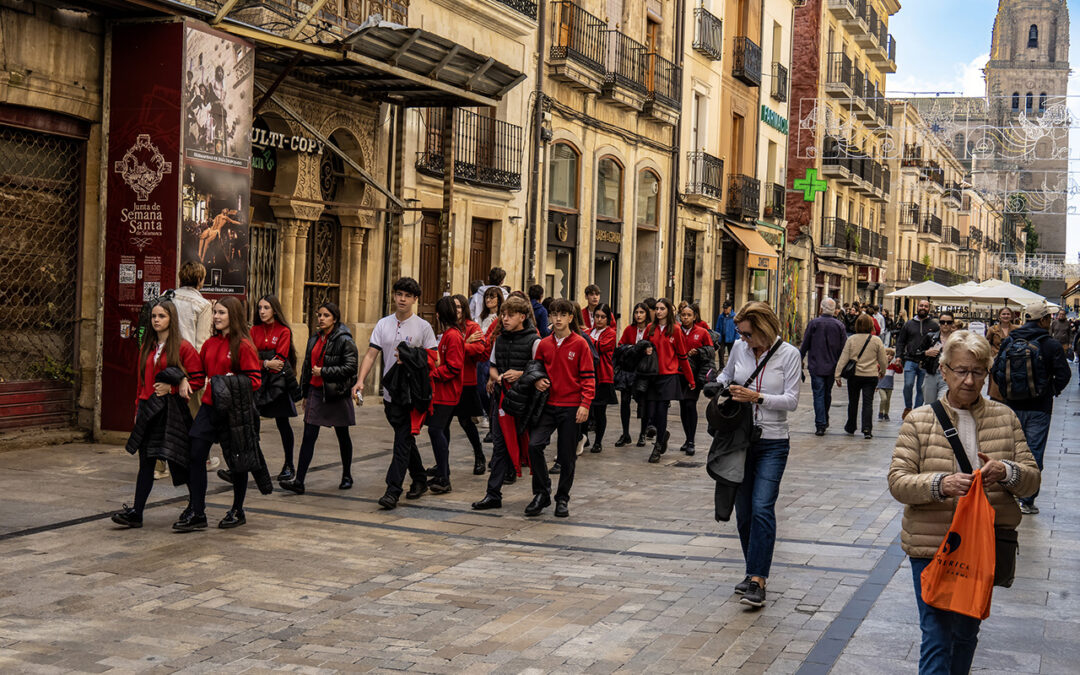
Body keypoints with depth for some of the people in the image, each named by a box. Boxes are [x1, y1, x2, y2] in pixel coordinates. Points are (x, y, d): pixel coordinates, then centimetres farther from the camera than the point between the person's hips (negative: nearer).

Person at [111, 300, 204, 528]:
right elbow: (142, 381, 19)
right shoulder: (147, 347, 14)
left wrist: (172, 387, -15)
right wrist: (138, 409, 15)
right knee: (146, 461, 4)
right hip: (148, 408, 5)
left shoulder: (182, 347, -5)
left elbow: (198, 380, -6)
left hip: (172, 409, -5)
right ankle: (136, 513, 3)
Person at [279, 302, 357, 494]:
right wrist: (305, 394, 17)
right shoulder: (314, 339, 11)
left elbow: (350, 368, -17)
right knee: (308, 436, -3)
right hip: (315, 391, 5)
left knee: (342, 436, 10)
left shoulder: (344, 341, -10)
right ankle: (298, 481, -6)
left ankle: (347, 476, 26)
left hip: (336, 394, -5)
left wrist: (323, 372, -17)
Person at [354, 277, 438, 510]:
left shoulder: (423, 327, -3)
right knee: (405, 439, 16)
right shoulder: (383, 324, 8)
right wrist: (360, 380, -9)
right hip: (390, 392, 5)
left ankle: (393, 491, -12)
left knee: (403, 442, -10)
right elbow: (371, 354, 4)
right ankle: (419, 480, 31)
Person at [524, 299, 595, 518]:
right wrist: (537, 381, -3)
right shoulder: (544, 344, 6)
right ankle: (542, 492, 2)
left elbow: (588, 376, -3)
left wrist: (585, 404, -12)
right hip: (548, 405, 3)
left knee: (567, 456, 4)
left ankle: (562, 498, 21)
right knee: (534, 444, -14)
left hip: (571, 407, -2)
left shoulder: (580, 344, -3)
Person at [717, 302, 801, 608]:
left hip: (773, 442, -5)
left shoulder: (789, 354, -8)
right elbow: (725, 375, 23)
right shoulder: (740, 348, 4)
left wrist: (756, 397, -21)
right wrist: (723, 387, 1)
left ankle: (757, 581, -14)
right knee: (743, 510, 9)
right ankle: (755, 570, 24)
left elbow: (791, 400, -11)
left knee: (762, 508, -15)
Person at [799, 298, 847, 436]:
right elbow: (844, 348, 1)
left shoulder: (813, 323, -7)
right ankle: (825, 421, 33)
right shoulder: (839, 325, -1)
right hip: (832, 367, 3)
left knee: (818, 395, -2)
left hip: (816, 366, -3)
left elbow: (804, 346, -3)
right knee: (827, 394, 18)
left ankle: (820, 425, -9)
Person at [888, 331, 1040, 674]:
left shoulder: (1004, 418, 4)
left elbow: (1032, 478, 2)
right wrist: (940, 484, -29)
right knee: (937, 637, -5)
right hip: (932, 544, -3)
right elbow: (897, 481, -10)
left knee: (967, 632, 19)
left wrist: (1005, 472, -21)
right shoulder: (919, 420, -4)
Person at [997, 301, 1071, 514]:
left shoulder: (1009, 341, 2)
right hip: (1039, 408, -4)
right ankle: (1027, 501, 2)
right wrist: (1052, 391, 6)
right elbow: (1064, 375, -12)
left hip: (1013, 406, 4)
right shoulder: (1051, 345, -10)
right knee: (1034, 453, 2)